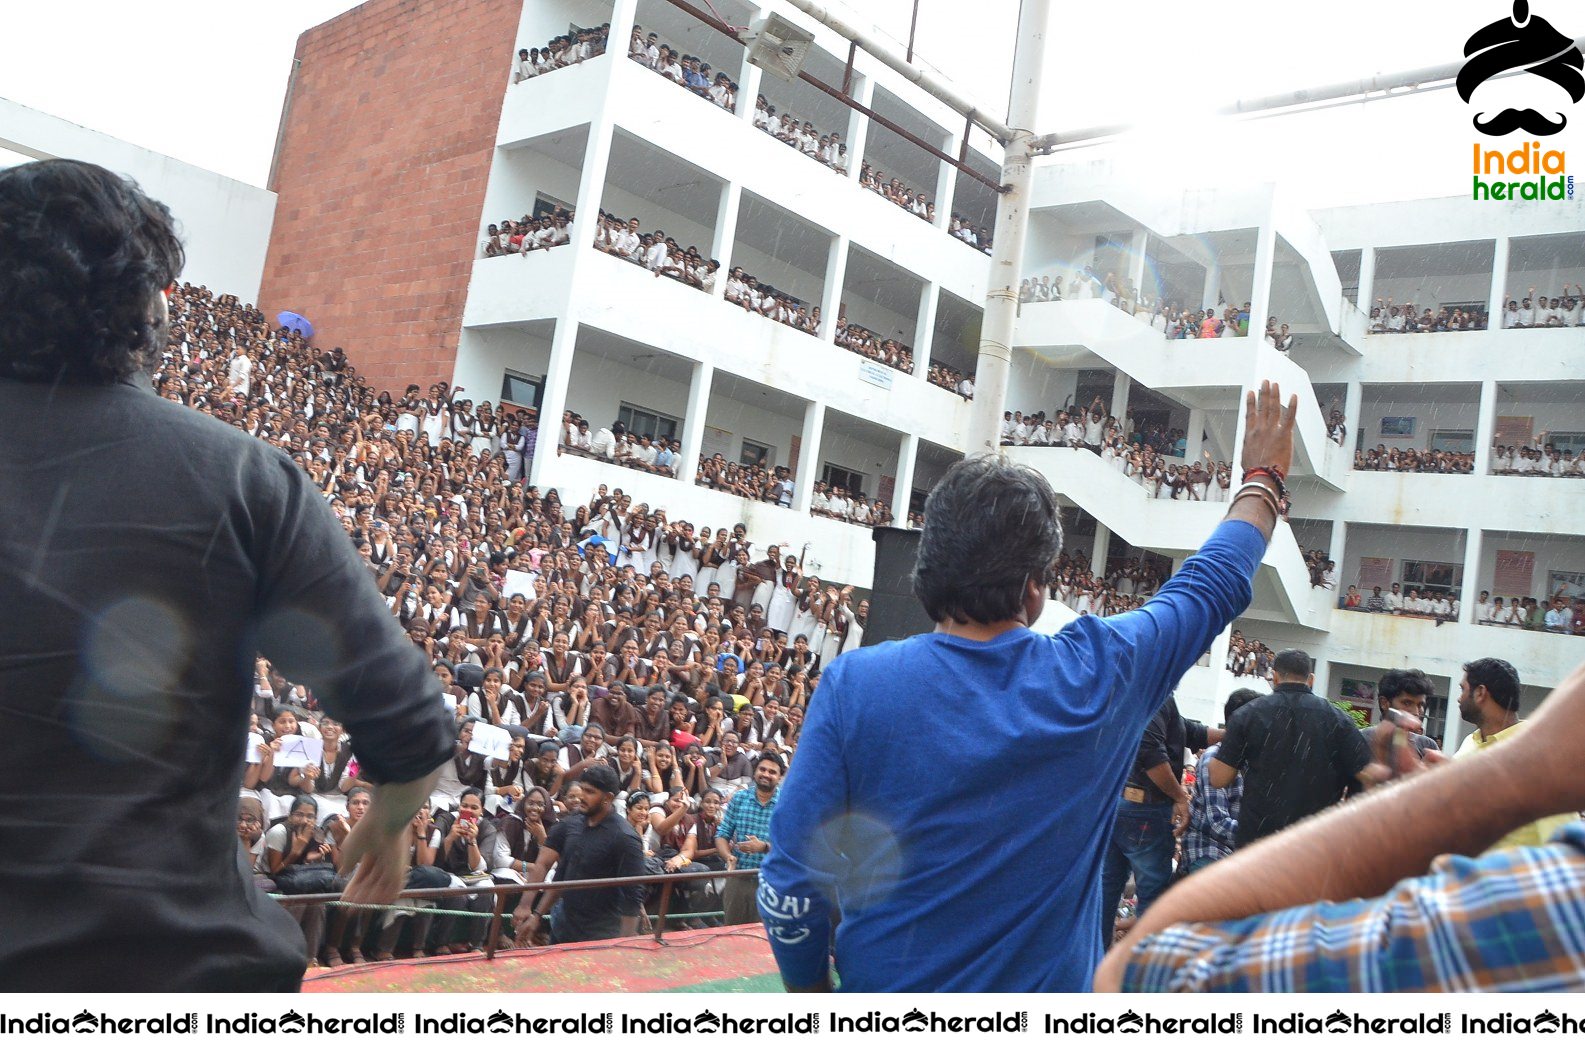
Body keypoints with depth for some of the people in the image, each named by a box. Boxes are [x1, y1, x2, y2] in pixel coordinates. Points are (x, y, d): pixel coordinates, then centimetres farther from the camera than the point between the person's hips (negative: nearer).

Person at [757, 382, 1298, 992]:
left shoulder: (853, 685, -18)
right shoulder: (1097, 674, -15)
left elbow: (790, 885, -15)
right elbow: (1213, 584, 3)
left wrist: (809, 987, 3)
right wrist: (1263, 477, 20)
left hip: (883, 989, -1)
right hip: (1046, 1001, 1)